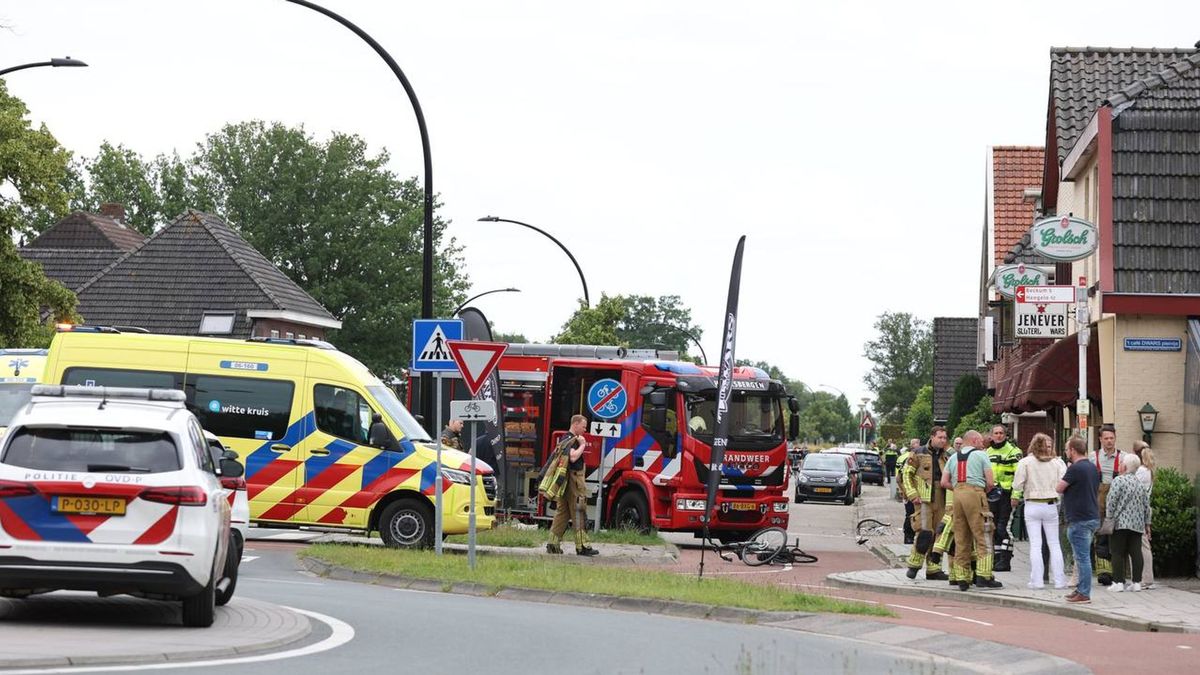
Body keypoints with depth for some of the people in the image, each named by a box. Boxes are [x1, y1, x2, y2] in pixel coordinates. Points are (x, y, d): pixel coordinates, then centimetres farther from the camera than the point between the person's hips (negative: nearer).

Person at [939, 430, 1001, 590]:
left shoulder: (953, 457, 20)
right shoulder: (981, 455, 5)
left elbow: (944, 482, 12)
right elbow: (991, 482, -1)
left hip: (957, 494, 5)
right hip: (975, 493, -5)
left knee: (961, 539, 8)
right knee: (983, 538, -3)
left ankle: (961, 578, 7)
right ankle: (983, 575, -10)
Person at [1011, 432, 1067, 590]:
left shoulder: (1025, 462, -3)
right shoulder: (1057, 462, 0)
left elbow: (1018, 484, -4)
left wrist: (1015, 499, 12)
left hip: (1032, 505, -1)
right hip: (1051, 505, 1)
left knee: (1035, 544, 1)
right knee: (1054, 544, 8)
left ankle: (1037, 580, -1)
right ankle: (1059, 580, 6)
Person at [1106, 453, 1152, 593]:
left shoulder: (1119, 480, -8)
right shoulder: (1141, 484, 12)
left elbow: (1112, 501, -13)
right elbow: (1146, 505, 14)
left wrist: (1109, 516, -5)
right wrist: (1147, 523, 19)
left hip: (1120, 523, -6)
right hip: (1137, 524, 6)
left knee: (1118, 553, -1)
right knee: (1136, 553, 4)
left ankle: (1118, 582, -4)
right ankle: (1137, 582, 3)